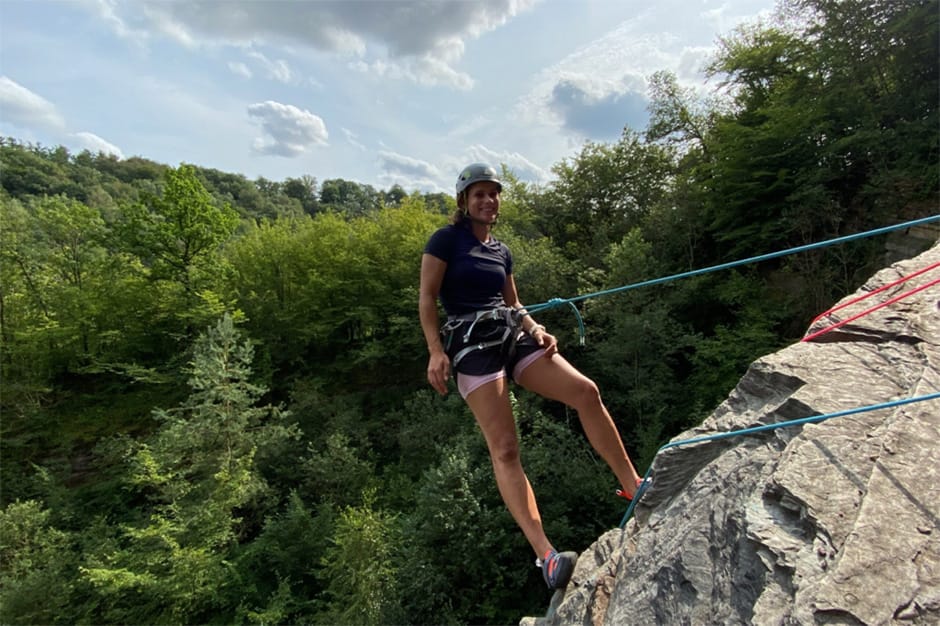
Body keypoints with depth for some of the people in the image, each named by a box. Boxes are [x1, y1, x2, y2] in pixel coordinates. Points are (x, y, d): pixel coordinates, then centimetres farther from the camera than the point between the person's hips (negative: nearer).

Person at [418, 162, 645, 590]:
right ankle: (546, 555, -13)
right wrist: (436, 351, -17)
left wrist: (536, 329, 3)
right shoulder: (447, 239, 2)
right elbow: (427, 298, -5)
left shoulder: (501, 251, 21)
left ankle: (633, 486, 4)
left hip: (512, 337, 7)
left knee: (586, 392, -9)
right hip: (472, 344, -6)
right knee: (504, 450, -13)